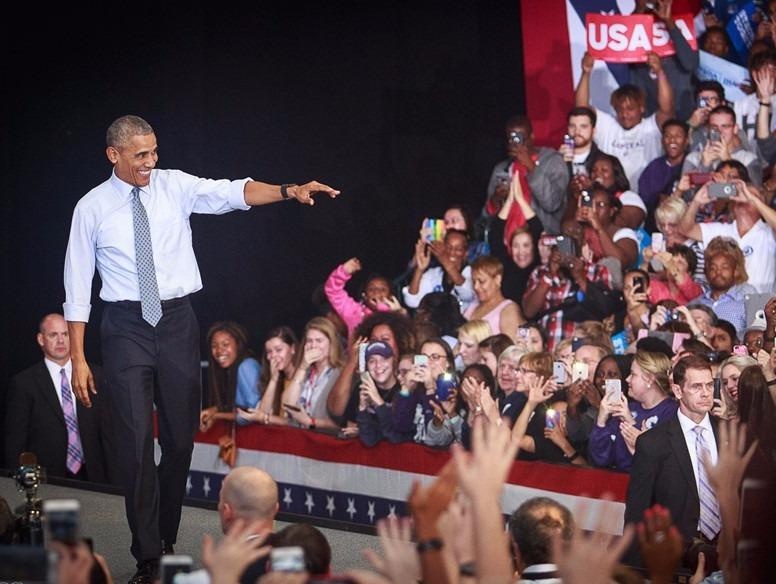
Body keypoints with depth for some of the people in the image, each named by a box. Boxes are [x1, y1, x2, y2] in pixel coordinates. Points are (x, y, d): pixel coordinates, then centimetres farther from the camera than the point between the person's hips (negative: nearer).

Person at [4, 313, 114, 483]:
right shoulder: (23, 383, 4)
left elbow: (106, 432, 12)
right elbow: (14, 443, 4)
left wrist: (112, 480, 6)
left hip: (91, 477, 3)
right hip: (46, 480, -3)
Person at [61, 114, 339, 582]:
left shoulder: (175, 186, 2)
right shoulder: (92, 208, -3)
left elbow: (232, 192, -11)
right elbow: (78, 286, -1)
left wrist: (289, 191, -28)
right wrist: (78, 359, -5)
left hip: (177, 321, 3)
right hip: (127, 327, -2)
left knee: (181, 436, 9)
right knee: (137, 442, -7)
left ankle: (167, 540, 26)